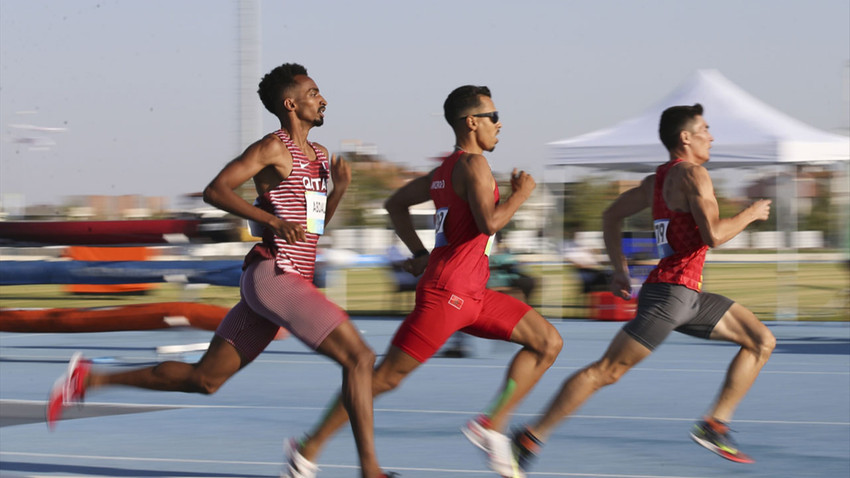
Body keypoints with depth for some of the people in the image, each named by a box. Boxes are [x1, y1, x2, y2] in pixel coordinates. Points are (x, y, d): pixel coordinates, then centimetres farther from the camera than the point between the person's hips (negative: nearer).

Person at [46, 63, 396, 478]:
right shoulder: (273, 148, -7)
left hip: (289, 282, 9)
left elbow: (316, 223, 27)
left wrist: (339, 189, 7)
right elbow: (215, 190, -15)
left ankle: (90, 379, 15)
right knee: (359, 357, -13)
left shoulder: (318, 155, 20)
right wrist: (273, 220, -24)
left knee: (204, 378, 10)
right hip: (273, 276, -9)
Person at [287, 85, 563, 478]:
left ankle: (491, 424, -1)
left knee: (548, 342, 4)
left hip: (473, 296, 10)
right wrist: (520, 194, -8)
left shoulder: (445, 169, 16)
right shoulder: (473, 164, -11)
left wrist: (419, 253, 20)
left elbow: (395, 204, 25)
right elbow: (489, 223, -25)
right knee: (386, 376, -6)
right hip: (446, 293, -10)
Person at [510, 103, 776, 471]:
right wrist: (750, 214, -7)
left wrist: (619, 269, 24)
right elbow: (713, 235, -23)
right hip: (670, 292, -10)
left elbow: (611, 216, 24)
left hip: (689, 296, 10)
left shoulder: (658, 179, 16)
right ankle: (531, 437, -8)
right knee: (607, 371, -10)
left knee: (762, 342, 10)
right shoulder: (692, 174, -11)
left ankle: (714, 426, 5)